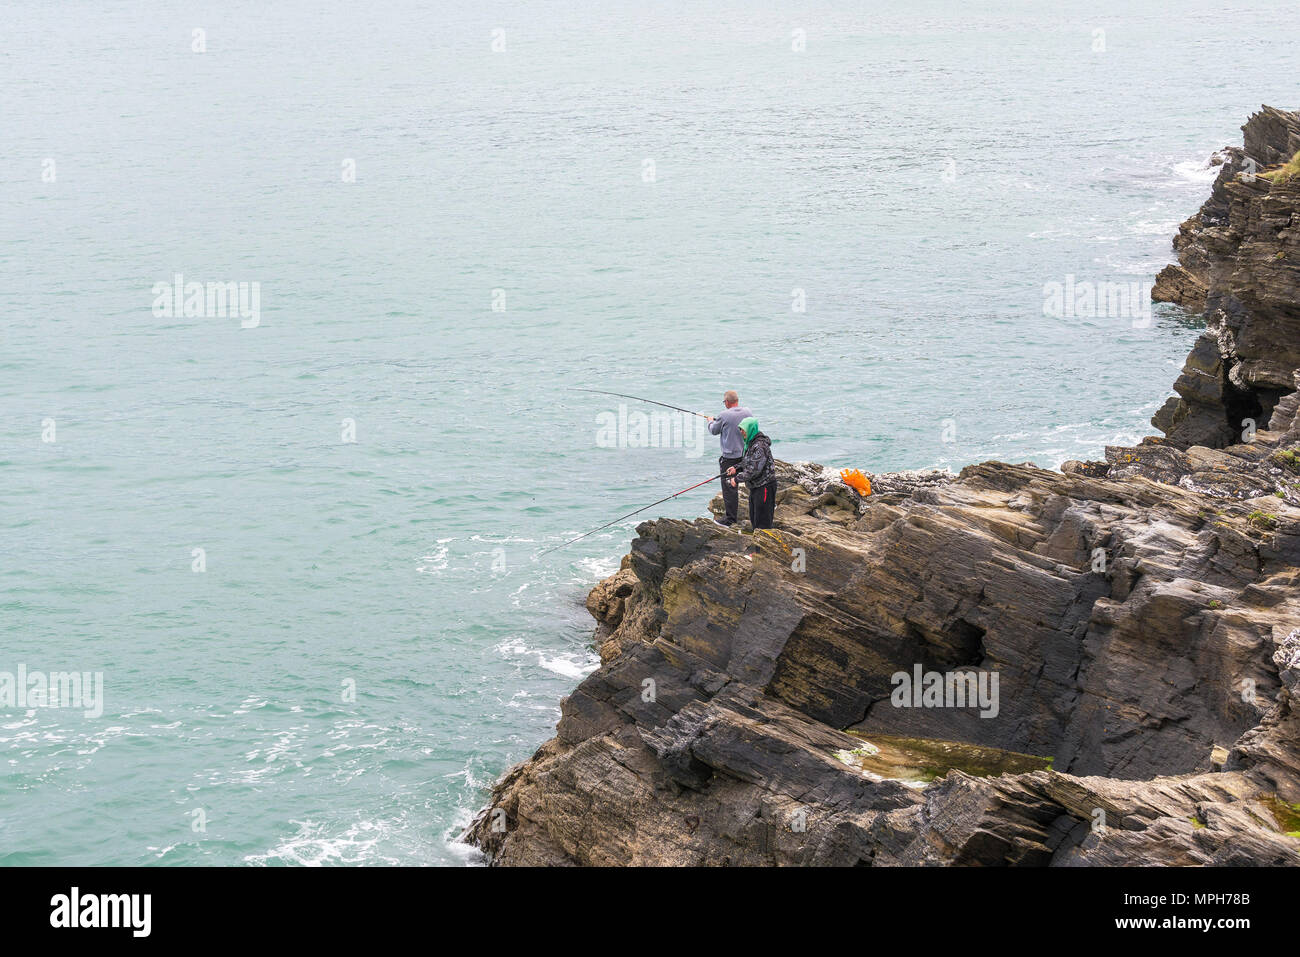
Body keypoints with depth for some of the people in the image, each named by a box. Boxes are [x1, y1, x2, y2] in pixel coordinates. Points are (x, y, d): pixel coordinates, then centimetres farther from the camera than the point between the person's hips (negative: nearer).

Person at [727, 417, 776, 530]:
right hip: (755, 486, 10)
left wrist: (737, 478, -19)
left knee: (762, 522, -5)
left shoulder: (760, 446, -22)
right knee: (753, 518, 18)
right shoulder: (750, 443, 10)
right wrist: (736, 468, 5)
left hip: (764, 486, -10)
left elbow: (754, 470, -26)